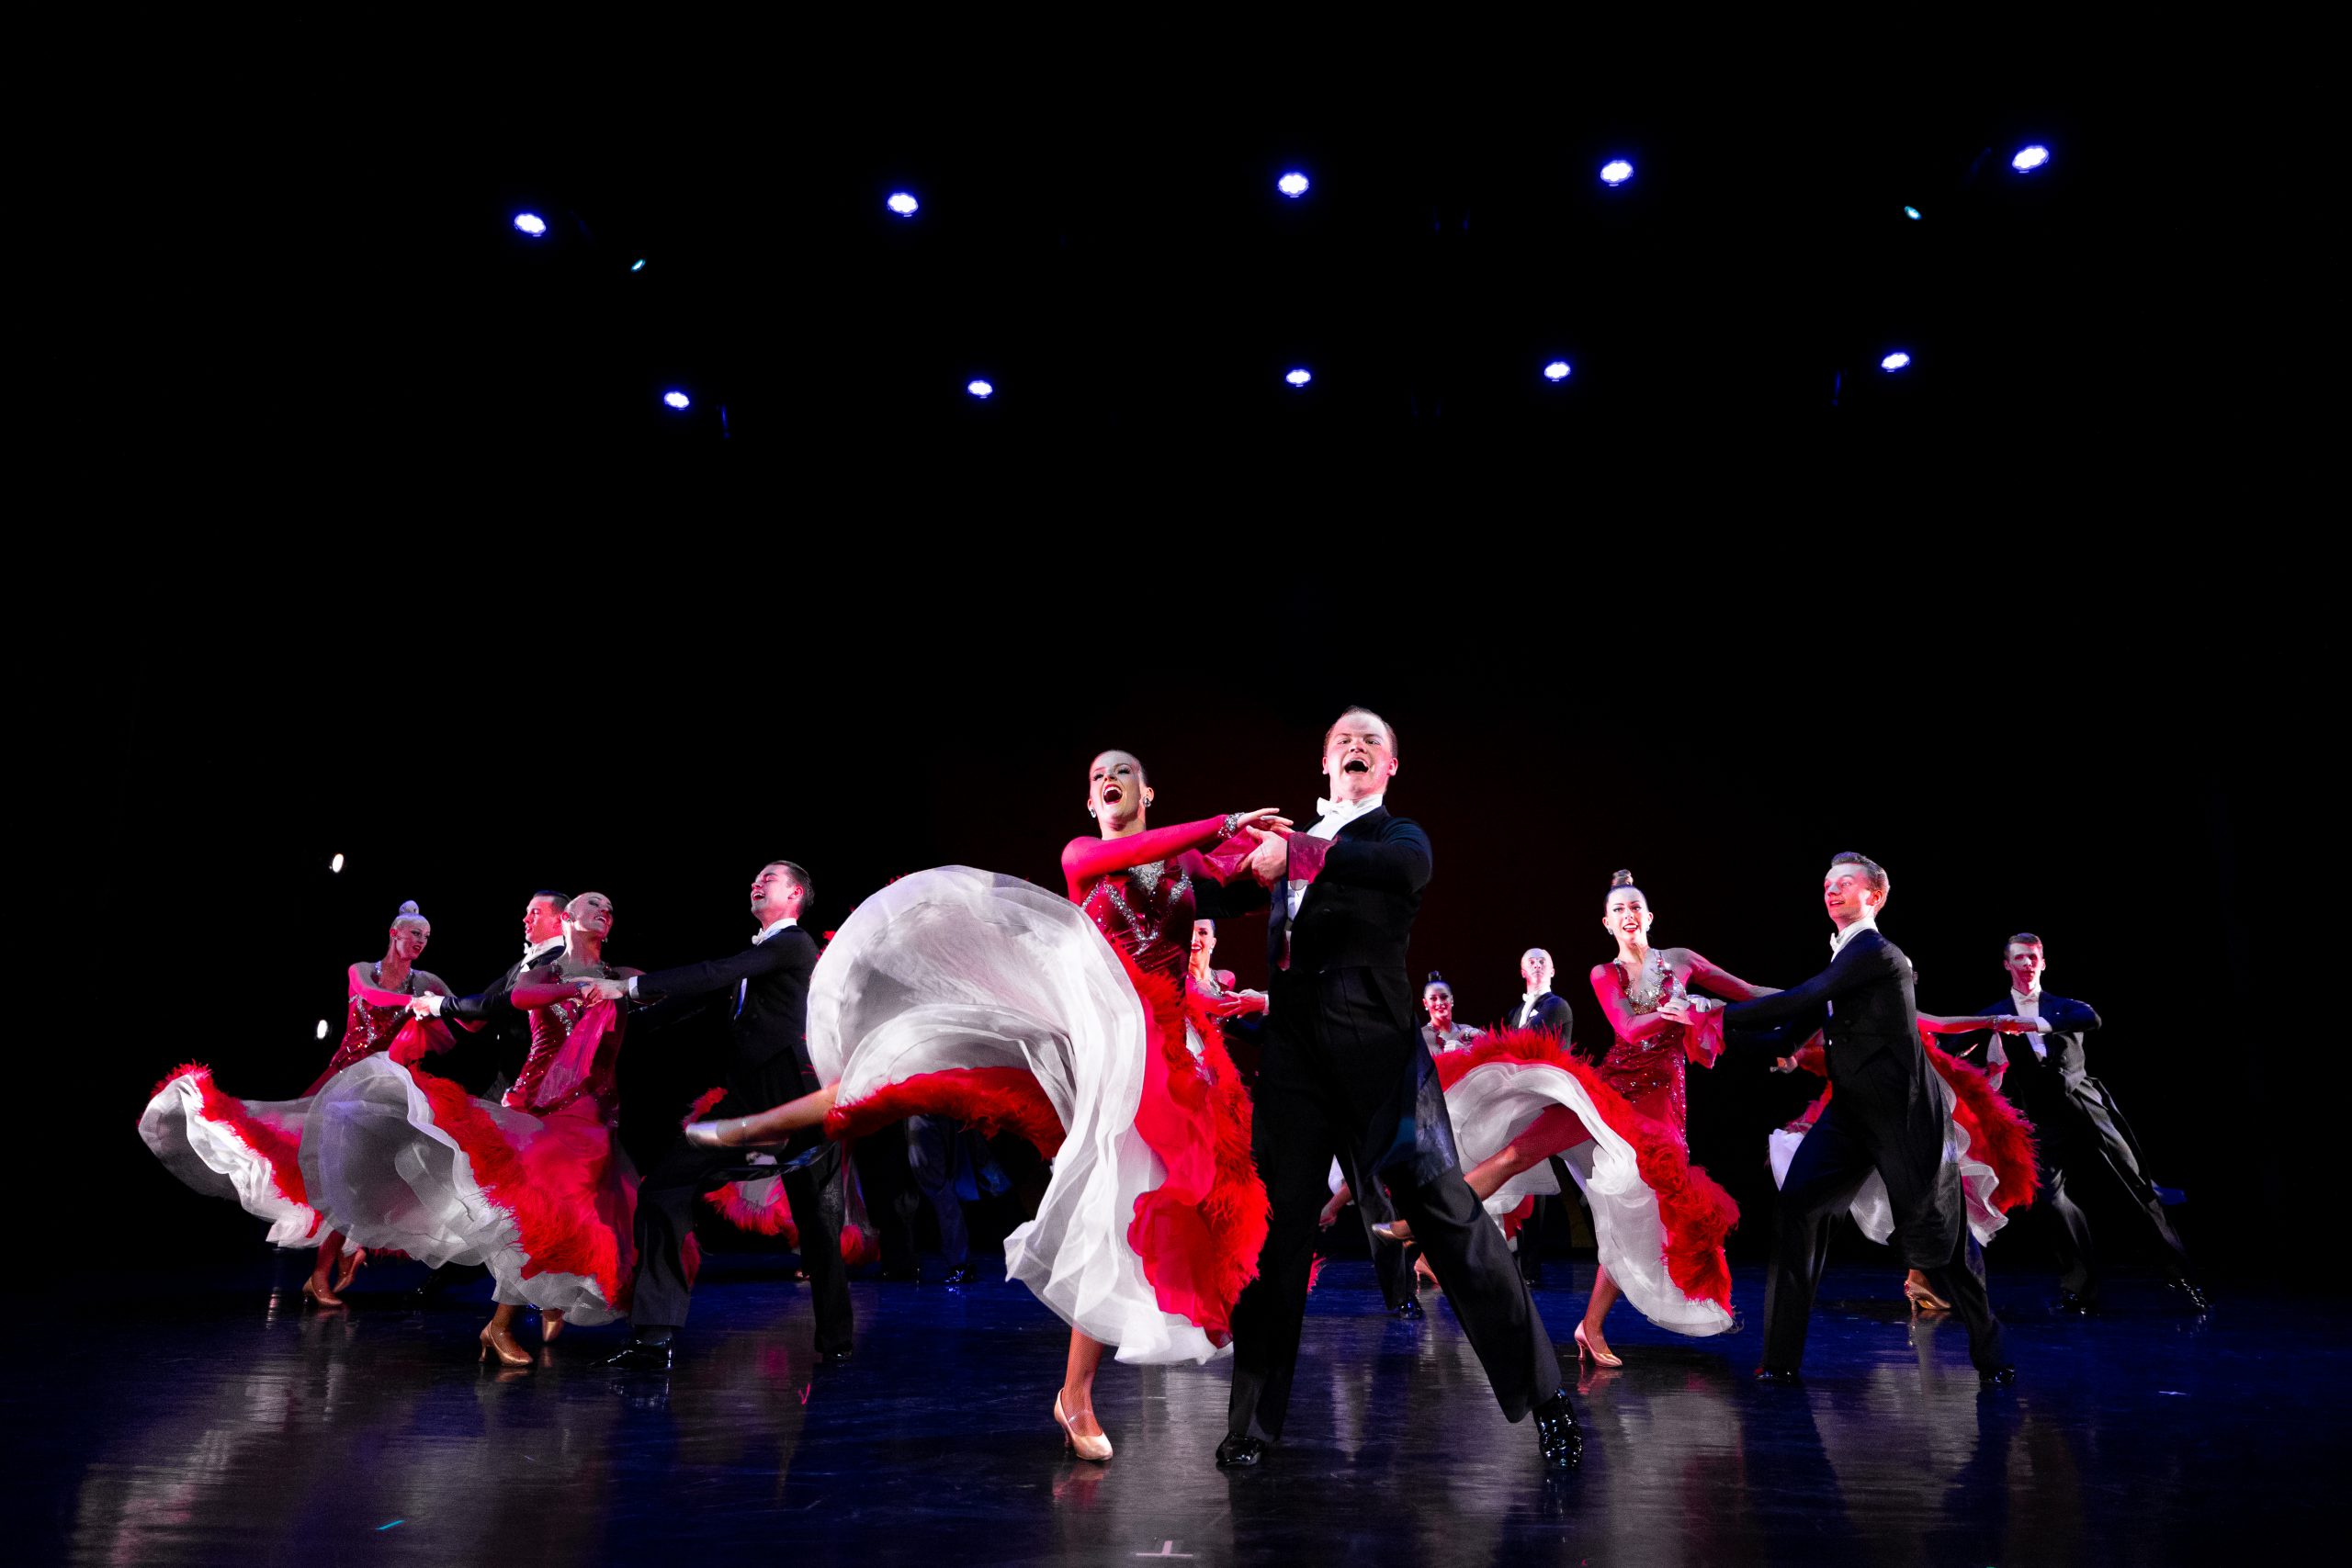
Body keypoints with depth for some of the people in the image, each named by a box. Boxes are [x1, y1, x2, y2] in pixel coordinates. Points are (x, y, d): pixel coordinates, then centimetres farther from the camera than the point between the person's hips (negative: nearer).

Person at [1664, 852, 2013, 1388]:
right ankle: (1781, 1359, -3)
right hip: (1852, 1111, 8)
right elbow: (1787, 1034, 13)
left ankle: (1990, 1357, 28)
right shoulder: (1841, 960, 15)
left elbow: (1798, 1002, -22)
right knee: (1795, 1206, -8)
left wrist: (1717, 1014, -19)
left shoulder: (1876, 953, -14)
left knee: (1931, 1239, 2)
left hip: (1904, 1112, -8)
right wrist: (1711, 1023, 2)